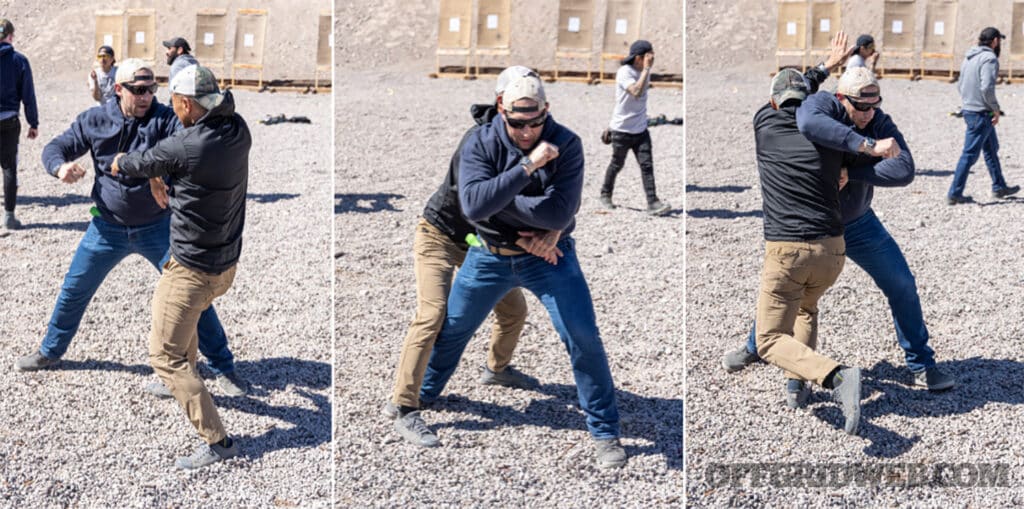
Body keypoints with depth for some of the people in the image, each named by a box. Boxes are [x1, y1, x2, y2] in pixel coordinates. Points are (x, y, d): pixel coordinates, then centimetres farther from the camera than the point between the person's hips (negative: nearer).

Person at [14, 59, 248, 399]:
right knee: (73, 291, 14)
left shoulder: (164, 119, -13)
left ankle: (222, 367, 7)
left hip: (158, 227, -2)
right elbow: (55, 147, 2)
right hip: (108, 228, 3)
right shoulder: (94, 120, -5)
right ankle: (50, 352, 39)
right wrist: (60, 166, -22)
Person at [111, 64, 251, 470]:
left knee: (165, 356, 0)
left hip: (192, 269, -8)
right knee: (176, 308, 35)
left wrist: (118, 163, 20)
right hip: (226, 265, 8)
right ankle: (188, 377, 53)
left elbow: (140, 164, -2)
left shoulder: (182, 148, -23)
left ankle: (217, 441, -4)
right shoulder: (239, 132, -6)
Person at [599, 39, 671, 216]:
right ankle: (605, 194, 31)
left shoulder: (643, 72, 5)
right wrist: (646, 69, -29)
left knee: (647, 165, -6)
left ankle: (652, 203, -10)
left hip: (641, 129, 5)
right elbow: (636, 92, -34)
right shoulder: (624, 72, -18)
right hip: (622, 129, -5)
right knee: (617, 164, 9)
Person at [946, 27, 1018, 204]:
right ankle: (954, 194, -2)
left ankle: (999, 187, 30)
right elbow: (987, 88, -25)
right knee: (970, 154, -5)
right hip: (981, 113, -10)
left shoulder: (969, 57, 12)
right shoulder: (989, 58, -16)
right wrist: (996, 109, -15)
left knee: (991, 149, 20)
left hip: (969, 109, 10)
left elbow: (960, 84, 16)